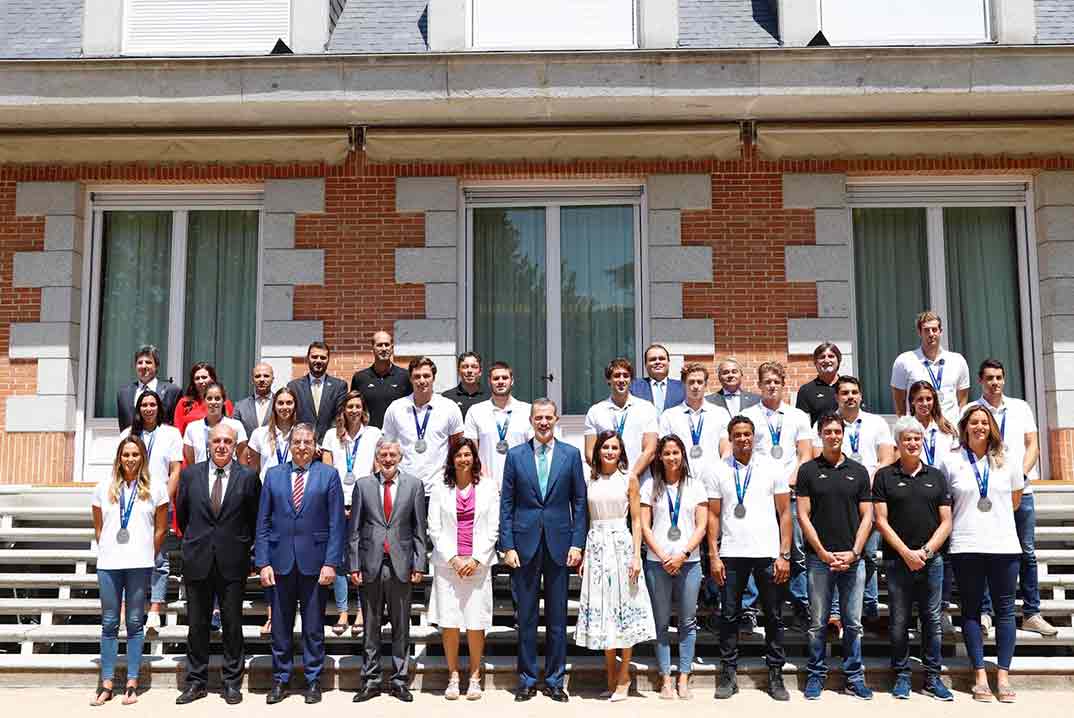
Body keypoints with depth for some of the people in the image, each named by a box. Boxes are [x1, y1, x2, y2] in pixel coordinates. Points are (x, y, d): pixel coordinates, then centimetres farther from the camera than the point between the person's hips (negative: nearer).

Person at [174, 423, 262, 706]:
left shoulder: (248, 477, -3)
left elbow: (255, 518, 7)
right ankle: (196, 682, 21)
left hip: (232, 563, -2)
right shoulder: (190, 474, 3)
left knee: (232, 625, 7)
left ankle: (232, 682, 17)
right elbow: (181, 513, 14)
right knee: (196, 625, 10)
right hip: (198, 561, 2)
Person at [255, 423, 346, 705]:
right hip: (280, 562, 2)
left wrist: (331, 563, -9)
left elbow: (337, 523, -2)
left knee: (314, 627, 7)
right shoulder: (273, 475, 7)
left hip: (315, 562, -2)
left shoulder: (328, 475, 1)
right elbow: (263, 523, 5)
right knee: (280, 626, 10)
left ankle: (313, 681, 19)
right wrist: (263, 562, -2)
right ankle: (280, 680, 23)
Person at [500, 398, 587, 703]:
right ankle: (527, 680, 18)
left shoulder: (571, 454, 3)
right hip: (525, 544, 0)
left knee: (557, 617, 7)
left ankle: (554, 680, 19)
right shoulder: (515, 455, 3)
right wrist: (507, 546, -3)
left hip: (558, 544, 0)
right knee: (526, 617, 7)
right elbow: (506, 504, 3)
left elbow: (579, 502, 4)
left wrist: (577, 543, -3)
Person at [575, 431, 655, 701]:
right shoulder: (589, 481, 9)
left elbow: (636, 520, 0)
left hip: (621, 545, -3)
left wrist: (636, 555, -9)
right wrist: (582, 555, 6)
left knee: (624, 608, -1)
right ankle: (611, 678, 15)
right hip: (595, 546, 3)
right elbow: (585, 520, 11)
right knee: (601, 611, 5)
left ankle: (623, 677, 10)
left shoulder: (629, 479, 2)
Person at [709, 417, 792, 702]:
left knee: (774, 617, 6)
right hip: (731, 554, 1)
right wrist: (713, 556, -2)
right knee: (729, 616, 5)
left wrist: (784, 555, -4)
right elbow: (713, 515, 6)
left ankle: (775, 676, 17)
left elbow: (785, 513, 3)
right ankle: (728, 674, 15)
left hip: (768, 554, 0)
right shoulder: (720, 471, 5)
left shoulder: (773, 468, 3)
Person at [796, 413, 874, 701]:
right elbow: (803, 515, -1)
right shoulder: (808, 470, 2)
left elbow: (866, 516, 6)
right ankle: (816, 675, 16)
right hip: (819, 558, -1)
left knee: (853, 623, 7)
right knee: (818, 623, 5)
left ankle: (854, 676, 18)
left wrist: (854, 552, -6)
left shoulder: (858, 471, 8)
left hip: (853, 558, 2)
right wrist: (823, 552, -8)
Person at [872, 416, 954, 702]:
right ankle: (902, 676, 15)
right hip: (897, 560, -2)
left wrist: (925, 551, -7)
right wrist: (906, 553, -10)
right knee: (899, 622, 5)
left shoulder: (936, 476, 9)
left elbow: (946, 522, 6)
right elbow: (881, 521, -2)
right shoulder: (885, 476, 2)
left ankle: (932, 678, 17)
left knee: (933, 621, 7)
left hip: (931, 559, 2)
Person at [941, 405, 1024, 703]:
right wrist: (966, 519, 4)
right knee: (971, 609, 3)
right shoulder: (950, 463, 2)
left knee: (1005, 609, 2)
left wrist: (995, 517, 14)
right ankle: (980, 675, 10)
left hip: (1004, 545, 2)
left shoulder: (1007, 461, 8)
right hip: (966, 547, -1)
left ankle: (1003, 676, 9)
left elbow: (1015, 501, 18)